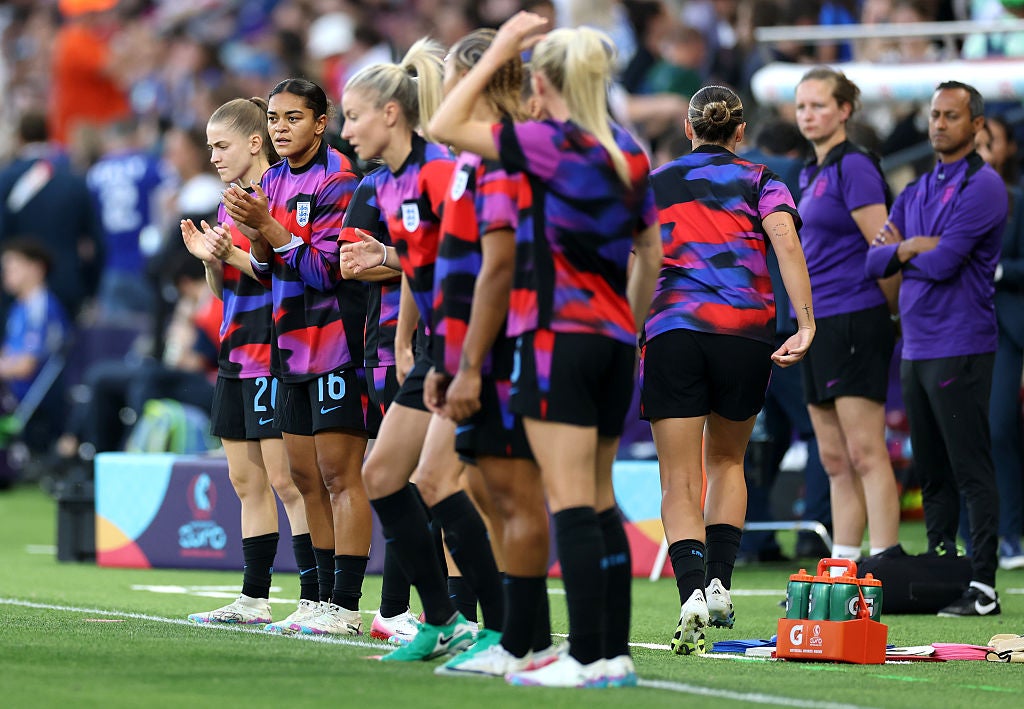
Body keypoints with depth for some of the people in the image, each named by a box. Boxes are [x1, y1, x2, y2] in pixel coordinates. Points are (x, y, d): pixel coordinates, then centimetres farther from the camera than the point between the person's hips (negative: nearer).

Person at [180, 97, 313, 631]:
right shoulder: (231, 202, 16)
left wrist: (232, 254, -20)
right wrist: (209, 259, 0)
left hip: (273, 353, -9)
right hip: (236, 354, 9)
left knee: (285, 479, -10)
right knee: (246, 481, 10)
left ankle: (315, 600, -10)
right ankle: (253, 598, 15)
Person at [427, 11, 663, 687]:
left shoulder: (550, 143, -10)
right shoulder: (629, 153, 10)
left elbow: (448, 126, -5)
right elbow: (650, 255, 17)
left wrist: (497, 52, 3)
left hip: (559, 335, -7)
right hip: (614, 340, 7)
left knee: (571, 501, -9)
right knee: (599, 501, 12)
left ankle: (586, 658, -13)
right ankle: (615, 651, 11)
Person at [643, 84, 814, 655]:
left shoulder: (653, 185, 14)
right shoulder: (760, 181, 10)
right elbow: (786, 243, -7)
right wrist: (806, 325, -12)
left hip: (671, 330, 0)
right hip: (747, 331, 0)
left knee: (680, 482, -2)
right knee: (727, 459, 23)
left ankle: (691, 592, -24)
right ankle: (719, 583, 13)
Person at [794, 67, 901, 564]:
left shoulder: (854, 167, -11)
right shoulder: (812, 174, 16)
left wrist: (892, 312, -2)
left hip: (854, 320, -9)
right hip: (817, 324, 9)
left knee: (865, 453, -11)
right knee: (835, 460, 9)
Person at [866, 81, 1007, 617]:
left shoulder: (982, 186, -7)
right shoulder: (916, 194, 19)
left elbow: (944, 261, -16)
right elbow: (875, 260, 12)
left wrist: (903, 251, 2)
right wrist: (912, 248, -7)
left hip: (960, 349, -8)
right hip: (915, 349, 8)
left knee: (972, 471, -8)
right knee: (932, 473, 10)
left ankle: (982, 587, -8)